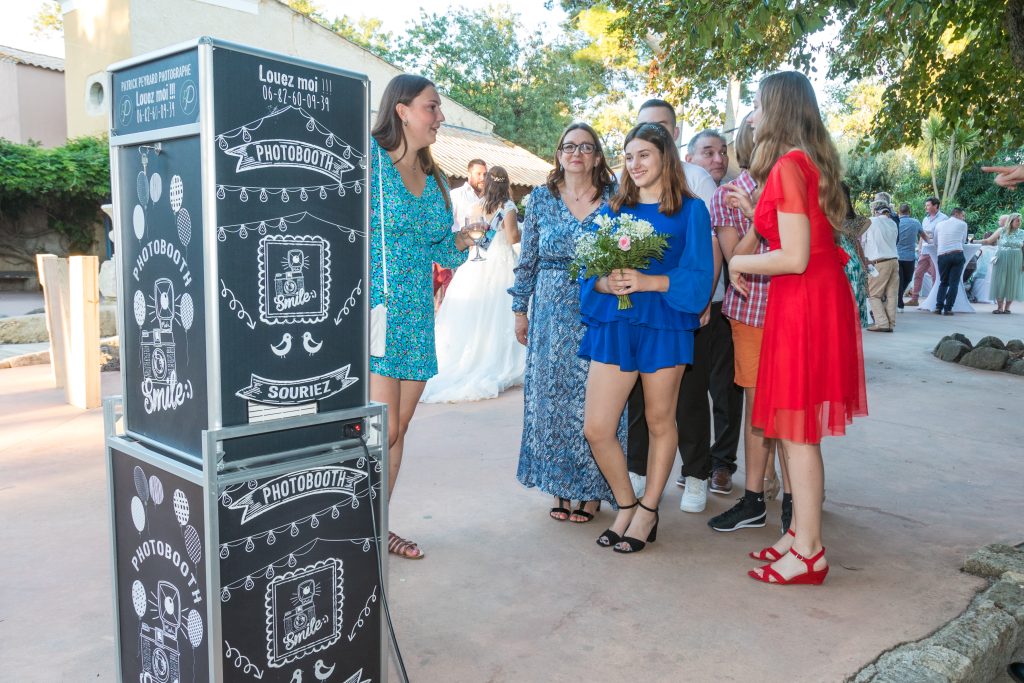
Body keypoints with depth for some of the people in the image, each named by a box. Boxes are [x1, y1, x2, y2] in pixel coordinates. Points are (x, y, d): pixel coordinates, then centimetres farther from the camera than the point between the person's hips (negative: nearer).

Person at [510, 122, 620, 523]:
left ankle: (591, 489, 14)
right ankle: (560, 487, 19)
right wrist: (520, 309, 8)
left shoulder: (614, 198, 2)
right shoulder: (541, 198, 7)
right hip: (551, 313, 2)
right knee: (551, 396, 5)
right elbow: (527, 259, 10)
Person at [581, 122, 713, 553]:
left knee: (660, 422, 8)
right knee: (596, 429, -2)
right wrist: (606, 284, -13)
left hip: (664, 325, -3)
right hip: (613, 324, 3)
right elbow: (591, 271, 10)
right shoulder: (614, 210, 13)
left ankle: (647, 513, 24)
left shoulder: (690, 210, 3)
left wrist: (647, 282, -19)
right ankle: (625, 506, 21)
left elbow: (698, 276, -5)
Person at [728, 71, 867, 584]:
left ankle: (808, 554, 7)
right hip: (817, 297, 10)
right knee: (792, 426, 14)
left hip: (803, 303, -10)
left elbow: (794, 257, -20)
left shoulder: (788, 166, -15)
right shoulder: (810, 162, 14)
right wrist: (755, 212, 15)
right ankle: (801, 533, 24)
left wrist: (739, 262, -6)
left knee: (796, 430, -3)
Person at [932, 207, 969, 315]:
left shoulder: (939, 224, 16)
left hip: (942, 256, 2)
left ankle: (938, 307, -1)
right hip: (957, 255, -2)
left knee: (943, 283, 12)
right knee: (954, 283, 1)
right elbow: (963, 241, 20)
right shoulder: (963, 225, 9)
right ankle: (948, 309, -4)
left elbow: (935, 243, 18)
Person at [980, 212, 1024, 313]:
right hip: (1001, 260, -1)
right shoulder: (1002, 231, 0)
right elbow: (988, 241, 2)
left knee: (1012, 283, 3)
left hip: (1015, 262, 2)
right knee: (999, 283, -1)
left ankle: (1007, 307, 11)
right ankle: (999, 307, 6)